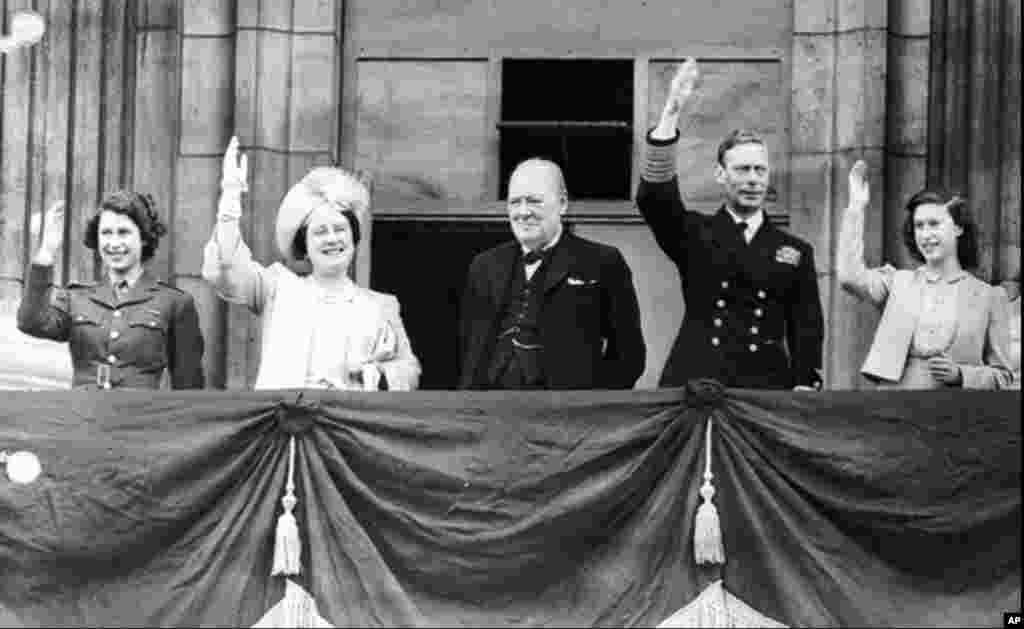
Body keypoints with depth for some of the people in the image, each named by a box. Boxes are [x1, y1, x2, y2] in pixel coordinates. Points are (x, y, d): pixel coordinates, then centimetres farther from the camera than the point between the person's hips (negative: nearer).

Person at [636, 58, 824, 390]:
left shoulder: (796, 251, 13)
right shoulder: (695, 235, 9)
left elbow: (807, 329, 10)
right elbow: (653, 197, -8)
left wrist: (805, 387, -5)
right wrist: (672, 111, -15)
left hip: (767, 390, 1)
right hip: (694, 387, -1)